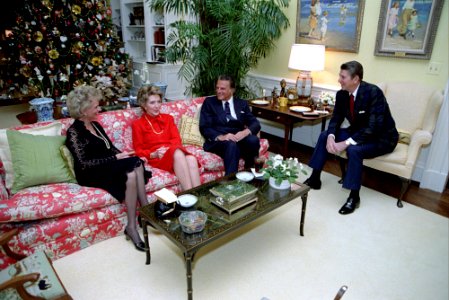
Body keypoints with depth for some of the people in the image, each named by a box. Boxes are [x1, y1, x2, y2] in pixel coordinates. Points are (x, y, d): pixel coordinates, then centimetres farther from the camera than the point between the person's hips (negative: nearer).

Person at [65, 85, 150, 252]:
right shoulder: (74, 131, -9)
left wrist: (124, 155, -2)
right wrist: (116, 158, -18)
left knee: (135, 167, -26)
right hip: (91, 175, -7)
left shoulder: (95, 125, 15)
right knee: (134, 169, -32)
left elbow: (110, 147, 19)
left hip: (109, 167, 7)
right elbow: (83, 164, -17)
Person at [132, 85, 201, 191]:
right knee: (178, 153, -38)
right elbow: (138, 151, 6)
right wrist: (154, 154, -14)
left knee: (191, 159, -33)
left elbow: (177, 139, 10)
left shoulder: (168, 118, 20)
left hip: (172, 152, 4)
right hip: (156, 159, -4)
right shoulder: (138, 124, 9)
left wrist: (168, 148, -12)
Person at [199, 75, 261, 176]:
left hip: (239, 138, 3)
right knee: (231, 145, -36)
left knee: (253, 140, -29)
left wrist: (245, 132, -17)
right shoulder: (209, 102, 9)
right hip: (217, 140, -3)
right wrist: (221, 137, -20)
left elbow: (256, 124, 7)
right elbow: (204, 127, -1)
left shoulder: (242, 104, 17)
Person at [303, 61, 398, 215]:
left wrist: (346, 143, -38)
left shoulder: (373, 92, -28)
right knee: (324, 135, -6)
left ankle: (354, 196, -16)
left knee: (354, 150, -34)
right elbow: (336, 118, -3)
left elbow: (373, 127, -33)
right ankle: (315, 178, 4)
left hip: (381, 137, -7)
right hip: (358, 132, 7)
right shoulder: (342, 94, -8)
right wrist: (331, 137, -25)